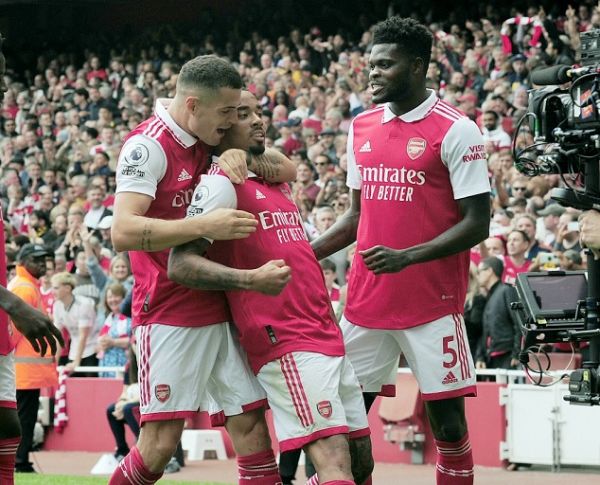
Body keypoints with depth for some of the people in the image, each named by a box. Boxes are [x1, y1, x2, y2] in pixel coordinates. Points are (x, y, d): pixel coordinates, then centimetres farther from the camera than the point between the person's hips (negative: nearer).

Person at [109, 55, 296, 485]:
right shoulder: (149, 146, -13)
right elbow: (123, 232, -24)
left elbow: (288, 171, 12)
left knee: (251, 421, 3)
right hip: (169, 315, -8)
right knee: (161, 442, -10)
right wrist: (204, 226, -31)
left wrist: (243, 158, -8)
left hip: (221, 311, 8)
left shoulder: (211, 143, 10)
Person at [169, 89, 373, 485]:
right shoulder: (221, 184, -6)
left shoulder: (279, 184, 21)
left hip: (329, 338, 9)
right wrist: (251, 280, -29)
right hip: (286, 344, -9)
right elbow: (181, 265, -17)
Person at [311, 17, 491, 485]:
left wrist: (407, 257, -23)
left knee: (447, 419, -2)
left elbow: (477, 224, -11)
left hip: (433, 302, -6)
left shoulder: (455, 130, -9)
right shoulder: (362, 127, 11)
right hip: (367, 302, 6)